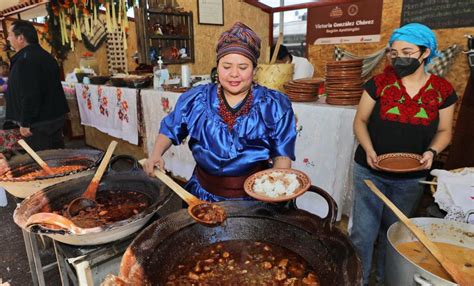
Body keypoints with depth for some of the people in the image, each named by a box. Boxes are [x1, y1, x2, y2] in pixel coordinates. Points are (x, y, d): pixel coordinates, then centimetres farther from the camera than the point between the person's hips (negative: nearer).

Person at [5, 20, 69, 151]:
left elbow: (29, 95, -25)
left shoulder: (25, 60, -17)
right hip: (55, 117, 10)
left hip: (38, 122, -10)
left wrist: (25, 123, -18)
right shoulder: (44, 55, 15)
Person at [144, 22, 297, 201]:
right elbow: (170, 129, 16)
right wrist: (156, 155, -1)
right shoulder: (197, 99, 3)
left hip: (254, 198, -2)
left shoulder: (274, 105, -2)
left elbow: (282, 152, 1)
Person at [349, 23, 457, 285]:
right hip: (370, 171, -1)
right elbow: (360, 121, -1)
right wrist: (368, 150, -17)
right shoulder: (379, 83, -7)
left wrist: (431, 151, -14)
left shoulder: (442, 90, -2)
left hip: (411, 177, 2)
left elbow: (444, 131, 7)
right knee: (363, 233, 1)